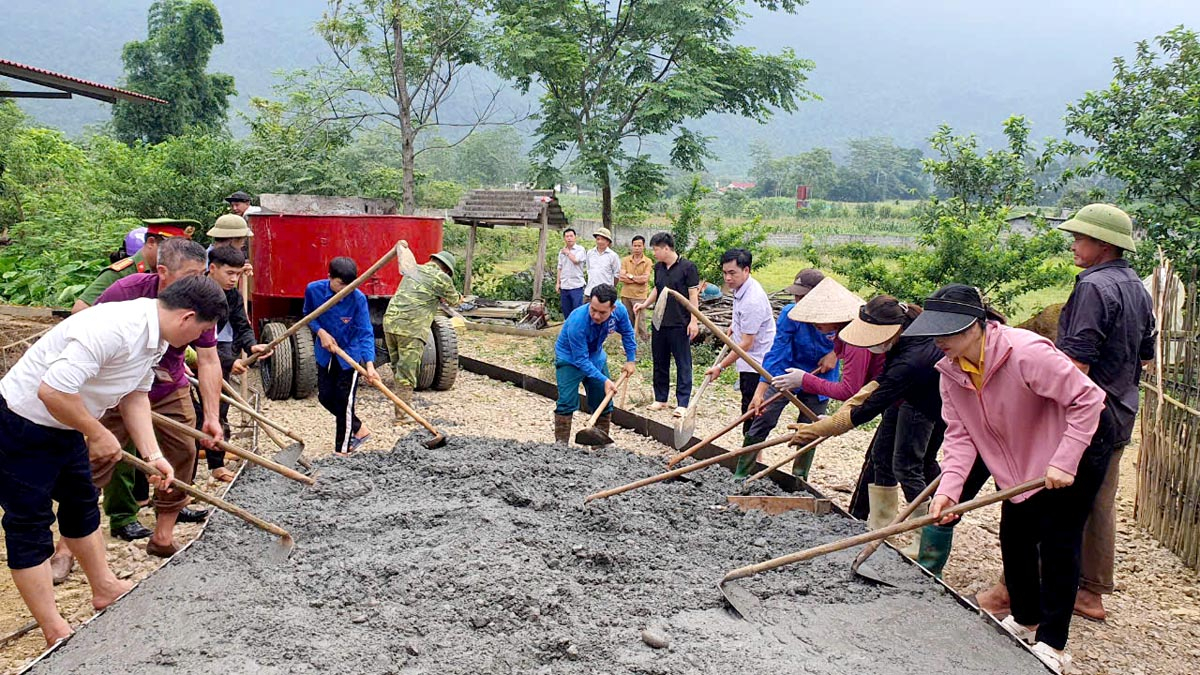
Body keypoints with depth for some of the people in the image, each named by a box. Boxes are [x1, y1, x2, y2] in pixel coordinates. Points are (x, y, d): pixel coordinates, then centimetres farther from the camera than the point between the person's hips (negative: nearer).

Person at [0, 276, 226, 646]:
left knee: (81, 504, 21)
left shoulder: (154, 337, -2)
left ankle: (104, 587, 38)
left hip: (65, 426, 10)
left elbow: (135, 395, 8)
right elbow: (52, 391, -36)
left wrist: (152, 455, -2)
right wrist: (98, 434, -21)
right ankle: (56, 632, 6)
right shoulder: (113, 328, -33)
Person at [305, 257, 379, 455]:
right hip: (325, 353, 4)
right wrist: (321, 332, -18)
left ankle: (342, 449, 11)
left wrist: (369, 364, -36)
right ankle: (359, 429, 29)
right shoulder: (314, 290, -16)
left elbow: (365, 333, -24)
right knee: (325, 397, 9)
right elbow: (308, 316, 3)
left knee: (344, 401, -3)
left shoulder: (358, 299, -25)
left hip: (350, 353, -4)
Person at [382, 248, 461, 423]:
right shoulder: (442, 279, 1)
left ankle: (402, 406, 25)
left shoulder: (413, 270, 19)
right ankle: (402, 415, -1)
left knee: (398, 369, 18)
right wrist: (459, 298, 42)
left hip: (390, 322, 7)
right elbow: (454, 301, 18)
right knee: (407, 374, -2)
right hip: (412, 328, -6)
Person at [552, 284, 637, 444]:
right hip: (570, 358, -5)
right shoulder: (577, 322, -40)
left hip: (596, 357, 5)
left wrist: (631, 360, 0)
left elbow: (627, 332, -1)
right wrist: (604, 380, -34)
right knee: (567, 403, -18)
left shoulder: (619, 311, -25)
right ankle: (561, 444, -10)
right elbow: (581, 360, -33)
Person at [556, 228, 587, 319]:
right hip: (564, 286, 6)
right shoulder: (561, 252, 14)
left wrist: (567, 252, -4)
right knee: (566, 311, 11)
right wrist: (557, 283, 13)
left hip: (576, 285, -5)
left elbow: (576, 260, -20)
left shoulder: (580, 249, -3)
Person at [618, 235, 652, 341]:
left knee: (640, 322, -5)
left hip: (640, 296, -4)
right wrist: (638, 279, -11)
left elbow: (645, 278, -13)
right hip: (626, 295, 4)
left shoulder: (648, 262, -2)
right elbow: (622, 277, -5)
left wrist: (630, 276, -6)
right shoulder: (626, 260, 6)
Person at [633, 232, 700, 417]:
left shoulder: (687, 267, -10)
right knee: (659, 362, 13)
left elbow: (693, 295, -10)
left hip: (679, 324, -7)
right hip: (659, 322, 7)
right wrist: (645, 304, 6)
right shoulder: (658, 267, 9)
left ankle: (682, 403, 3)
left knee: (683, 364, 0)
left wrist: (693, 321, -14)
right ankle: (660, 399, 23)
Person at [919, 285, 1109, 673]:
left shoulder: (1026, 353, -34)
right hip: (1023, 456, 7)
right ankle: (1025, 620, 31)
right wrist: (948, 489, -26)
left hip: (1079, 441, -7)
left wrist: (1064, 462, -31)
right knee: (1014, 535, 10)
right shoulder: (951, 370, -12)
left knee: (1058, 539, -4)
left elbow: (1086, 399, -28)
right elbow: (960, 435, -13)